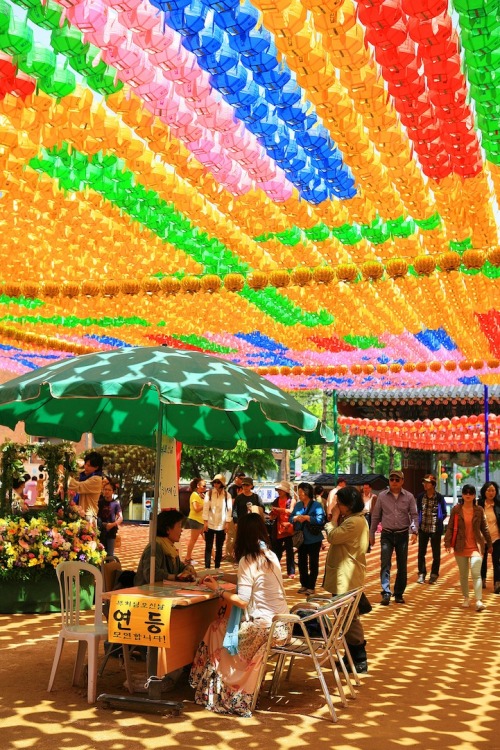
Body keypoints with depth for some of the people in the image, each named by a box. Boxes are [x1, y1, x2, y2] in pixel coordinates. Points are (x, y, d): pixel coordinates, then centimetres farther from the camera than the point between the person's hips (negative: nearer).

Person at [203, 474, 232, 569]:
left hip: (221, 525, 1)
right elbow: (205, 507, -4)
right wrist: (205, 521, -8)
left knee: (219, 547, 9)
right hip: (210, 524, -1)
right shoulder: (209, 493, -2)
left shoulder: (227, 495, -1)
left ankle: (217, 567, 18)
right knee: (208, 547, 3)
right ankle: (207, 568, 7)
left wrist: (227, 522, -4)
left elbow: (229, 509, 0)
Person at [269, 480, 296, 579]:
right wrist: (272, 513, -11)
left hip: (288, 528, -3)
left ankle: (291, 572, 7)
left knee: (289, 551, 2)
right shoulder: (276, 501, 9)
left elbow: (290, 511, -19)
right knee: (276, 551, 5)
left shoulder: (291, 501, -2)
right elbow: (272, 516, 11)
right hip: (278, 528, 3)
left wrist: (278, 509, -24)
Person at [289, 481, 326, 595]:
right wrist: (296, 518, -18)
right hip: (301, 539, 6)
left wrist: (306, 517, -26)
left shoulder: (316, 505, -12)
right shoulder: (297, 505, 7)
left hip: (313, 539, -6)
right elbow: (291, 518, 4)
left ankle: (311, 586, 12)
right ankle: (304, 585, 26)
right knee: (302, 563, 13)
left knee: (313, 563, 4)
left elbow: (320, 519, -24)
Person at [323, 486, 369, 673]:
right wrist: (337, 519, 4)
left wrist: (333, 520, -6)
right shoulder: (352, 519, 14)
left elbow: (332, 537, -20)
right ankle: (352, 656, 27)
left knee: (349, 618, -3)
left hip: (347, 578, -11)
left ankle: (360, 660, 5)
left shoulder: (355, 522, -20)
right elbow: (336, 538, 15)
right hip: (343, 575, 11)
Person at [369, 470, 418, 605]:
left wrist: (414, 531, -14)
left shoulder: (409, 497, 0)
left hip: (402, 534, 1)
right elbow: (375, 516, 6)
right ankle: (386, 593, -9)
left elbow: (414, 515, 0)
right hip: (387, 534, -1)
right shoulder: (382, 496, 1)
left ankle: (399, 594, 18)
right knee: (385, 564, -9)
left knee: (402, 566, 7)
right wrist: (371, 534, 6)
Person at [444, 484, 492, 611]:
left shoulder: (479, 510, 2)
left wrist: (489, 543, 12)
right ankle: (466, 598, 25)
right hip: (460, 546, 1)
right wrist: (448, 542, -11)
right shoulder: (456, 509, -1)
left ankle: (479, 601, -16)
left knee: (476, 573, -13)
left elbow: (484, 528, 9)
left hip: (476, 546, -1)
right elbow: (450, 527, -2)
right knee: (463, 574, 11)